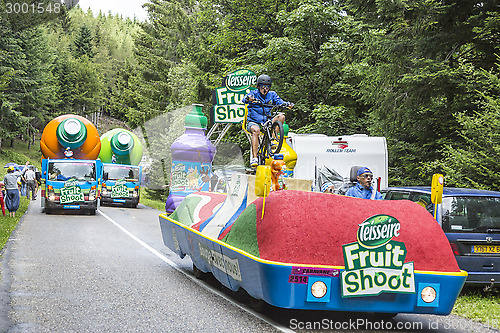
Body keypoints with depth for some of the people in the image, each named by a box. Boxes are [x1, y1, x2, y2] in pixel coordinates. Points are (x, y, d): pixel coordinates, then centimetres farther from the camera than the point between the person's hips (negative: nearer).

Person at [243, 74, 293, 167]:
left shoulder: (272, 94, 10)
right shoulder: (254, 93, 0)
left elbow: (279, 101, -6)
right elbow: (245, 100, -19)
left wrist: (287, 104, -28)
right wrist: (249, 98, -44)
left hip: (266, 122, 4)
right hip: (253, 122, -4)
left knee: (281, 116, -18)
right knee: (256, 130, -37)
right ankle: (254, 158, -40)